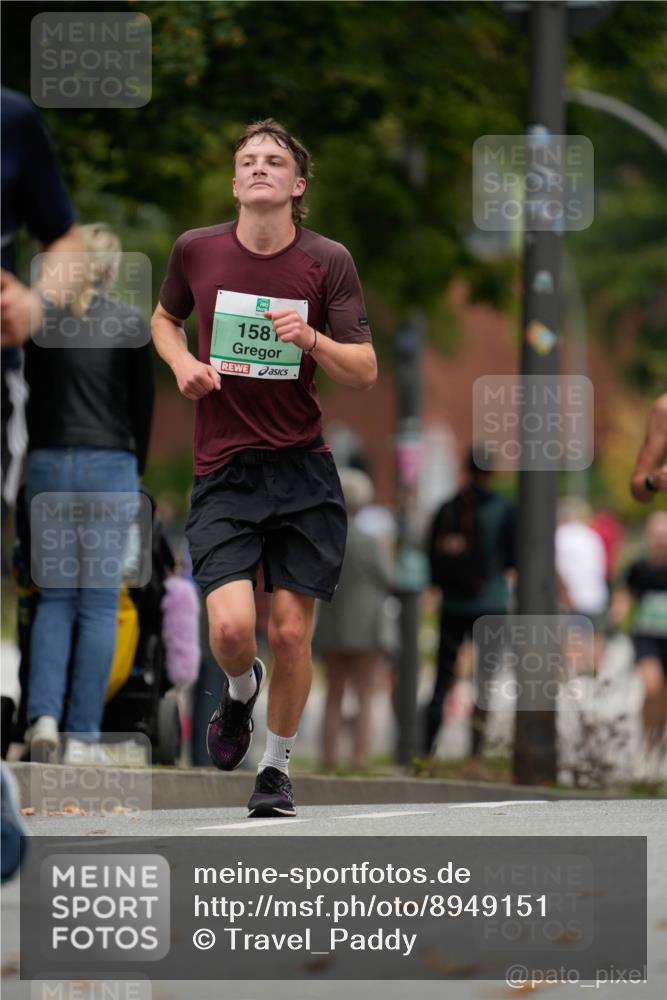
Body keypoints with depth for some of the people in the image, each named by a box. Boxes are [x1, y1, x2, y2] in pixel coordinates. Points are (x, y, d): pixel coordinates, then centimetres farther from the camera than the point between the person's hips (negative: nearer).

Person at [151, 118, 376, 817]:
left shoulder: (328, 261, -3)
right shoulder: (196, 250, 1)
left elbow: (366, 371, -2)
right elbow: (164, 318, 21)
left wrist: (312, 338, -21)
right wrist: (182, 362, 0)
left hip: (303, 470, 0)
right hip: (222, 471, 0)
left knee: (290, 632, 0)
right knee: (231, 627, -16)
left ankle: (276, 767, 23)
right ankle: (239, 690, 21)